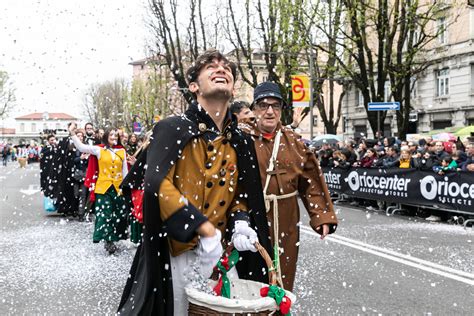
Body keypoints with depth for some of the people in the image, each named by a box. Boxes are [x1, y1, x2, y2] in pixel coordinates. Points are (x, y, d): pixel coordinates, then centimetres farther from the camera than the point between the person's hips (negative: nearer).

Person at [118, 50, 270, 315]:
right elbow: (156, 182, -24)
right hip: (173, 254, -5)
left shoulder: (241, 143, 6)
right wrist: (205, 229, -30)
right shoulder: (173, 129, -11)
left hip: (222, 253, 5)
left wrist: (239, 222, -6)